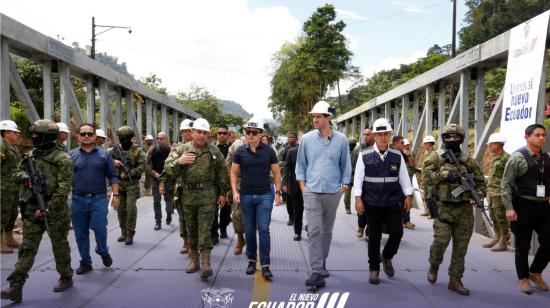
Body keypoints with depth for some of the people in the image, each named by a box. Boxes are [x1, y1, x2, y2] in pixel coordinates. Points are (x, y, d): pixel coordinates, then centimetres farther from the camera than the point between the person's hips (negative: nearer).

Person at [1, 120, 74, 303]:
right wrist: (25, 177, -7)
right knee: (27, 247, 2)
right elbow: (17, 173, 18)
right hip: (32, 209, 6)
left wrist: (46, 209, -20)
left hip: (54, 210, -5)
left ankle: (66, 278, 26)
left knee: (60, 246, 8)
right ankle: (16, 287, 2)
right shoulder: (31, 155, 9)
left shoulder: (62, 158, -12)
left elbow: (63, 189, -17)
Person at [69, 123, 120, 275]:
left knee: (99, 228, -11)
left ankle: (103, 251, 18)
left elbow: (112, 176, 6)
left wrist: (115, 195, -2)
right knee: (81, 233, 8)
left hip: (98, 199, -2)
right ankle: (85, 262, 24)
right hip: (78, 200, 2)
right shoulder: (71, 155, 6)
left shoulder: (104, 154, 5)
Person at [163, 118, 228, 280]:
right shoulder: (181, 149, 3)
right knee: (191, 229, 12)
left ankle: (206, 263, -5)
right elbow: (167, 168, -2)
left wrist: (223, 193, 6)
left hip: (208, 195, -2)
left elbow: (222, 172, 8)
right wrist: (178, 161, -22)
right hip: (187, 195, 2)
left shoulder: (214, 150, 3)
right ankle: (194, 261, 25)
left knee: (205, 229, -7)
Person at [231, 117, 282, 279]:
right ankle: (251, 260, 26)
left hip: (265, 195, -1)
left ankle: (265, 265, 1)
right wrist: (235, 191, -4)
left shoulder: (269, 150, 0)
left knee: (263, 229, -6)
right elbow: (234, 172, 6)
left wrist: (278, 192, 0)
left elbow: (276, 173, 6)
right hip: (246, 196, 2)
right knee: (249, 230, 10)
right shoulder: (240, 151, 1)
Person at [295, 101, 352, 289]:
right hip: (312, 192, -1)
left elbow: (346, 166, 8)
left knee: (327, 231, 13)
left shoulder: (341, 139, 1)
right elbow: (300, 165, 8)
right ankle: (317, 272, -8)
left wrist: (343, 187, 3)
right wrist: (303, 188, 2)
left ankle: (322, 263, 31)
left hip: (333, 193, 1)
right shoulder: (307, 139, 1)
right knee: (314, 231, -9)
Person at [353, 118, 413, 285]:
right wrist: (358, 199, -7)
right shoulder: (365, 156, -3)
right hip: (372, 203, -2)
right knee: (374, 237, 6)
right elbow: (358, 178, -3)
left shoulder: (397, 156, 3)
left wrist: (408, 196, 5)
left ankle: (387, 257, 25)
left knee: (397, 232, -6)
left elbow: (404, 177, 9)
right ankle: (374, 269, 22)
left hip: (393, 202, 2)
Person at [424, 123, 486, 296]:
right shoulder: (436, 158, 1)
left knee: (460, 247, 6)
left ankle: (455, 280, 17)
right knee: (441, 241, -11)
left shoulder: (468, 160, 10)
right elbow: (427, 177, -10)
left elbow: (480, 180, 14)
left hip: (465, 209, 3)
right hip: (444, 207, -3)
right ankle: (434, 266, 20)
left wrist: (479, 194, -4)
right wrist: (445, 174, -23)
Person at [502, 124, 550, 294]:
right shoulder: (518, 157, -9)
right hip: (523, 207, -5)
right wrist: (509, 208, -16)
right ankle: (523, 279, 24)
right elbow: (506, 184, -10)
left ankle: (535, 273, 30)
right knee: (523, 246, 7)